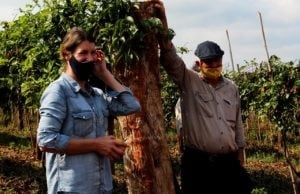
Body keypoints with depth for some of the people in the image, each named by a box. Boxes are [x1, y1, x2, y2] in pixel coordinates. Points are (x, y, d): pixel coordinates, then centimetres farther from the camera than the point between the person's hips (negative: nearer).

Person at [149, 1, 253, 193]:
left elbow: (238, 124, 16)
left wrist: (240, 154, 14)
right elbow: (171, 59, -16)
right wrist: (163, 20, -26)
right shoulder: (189, 82, -1)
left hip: (229, 163, 4)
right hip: (197, 164, -4)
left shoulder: (232, 87, 12)